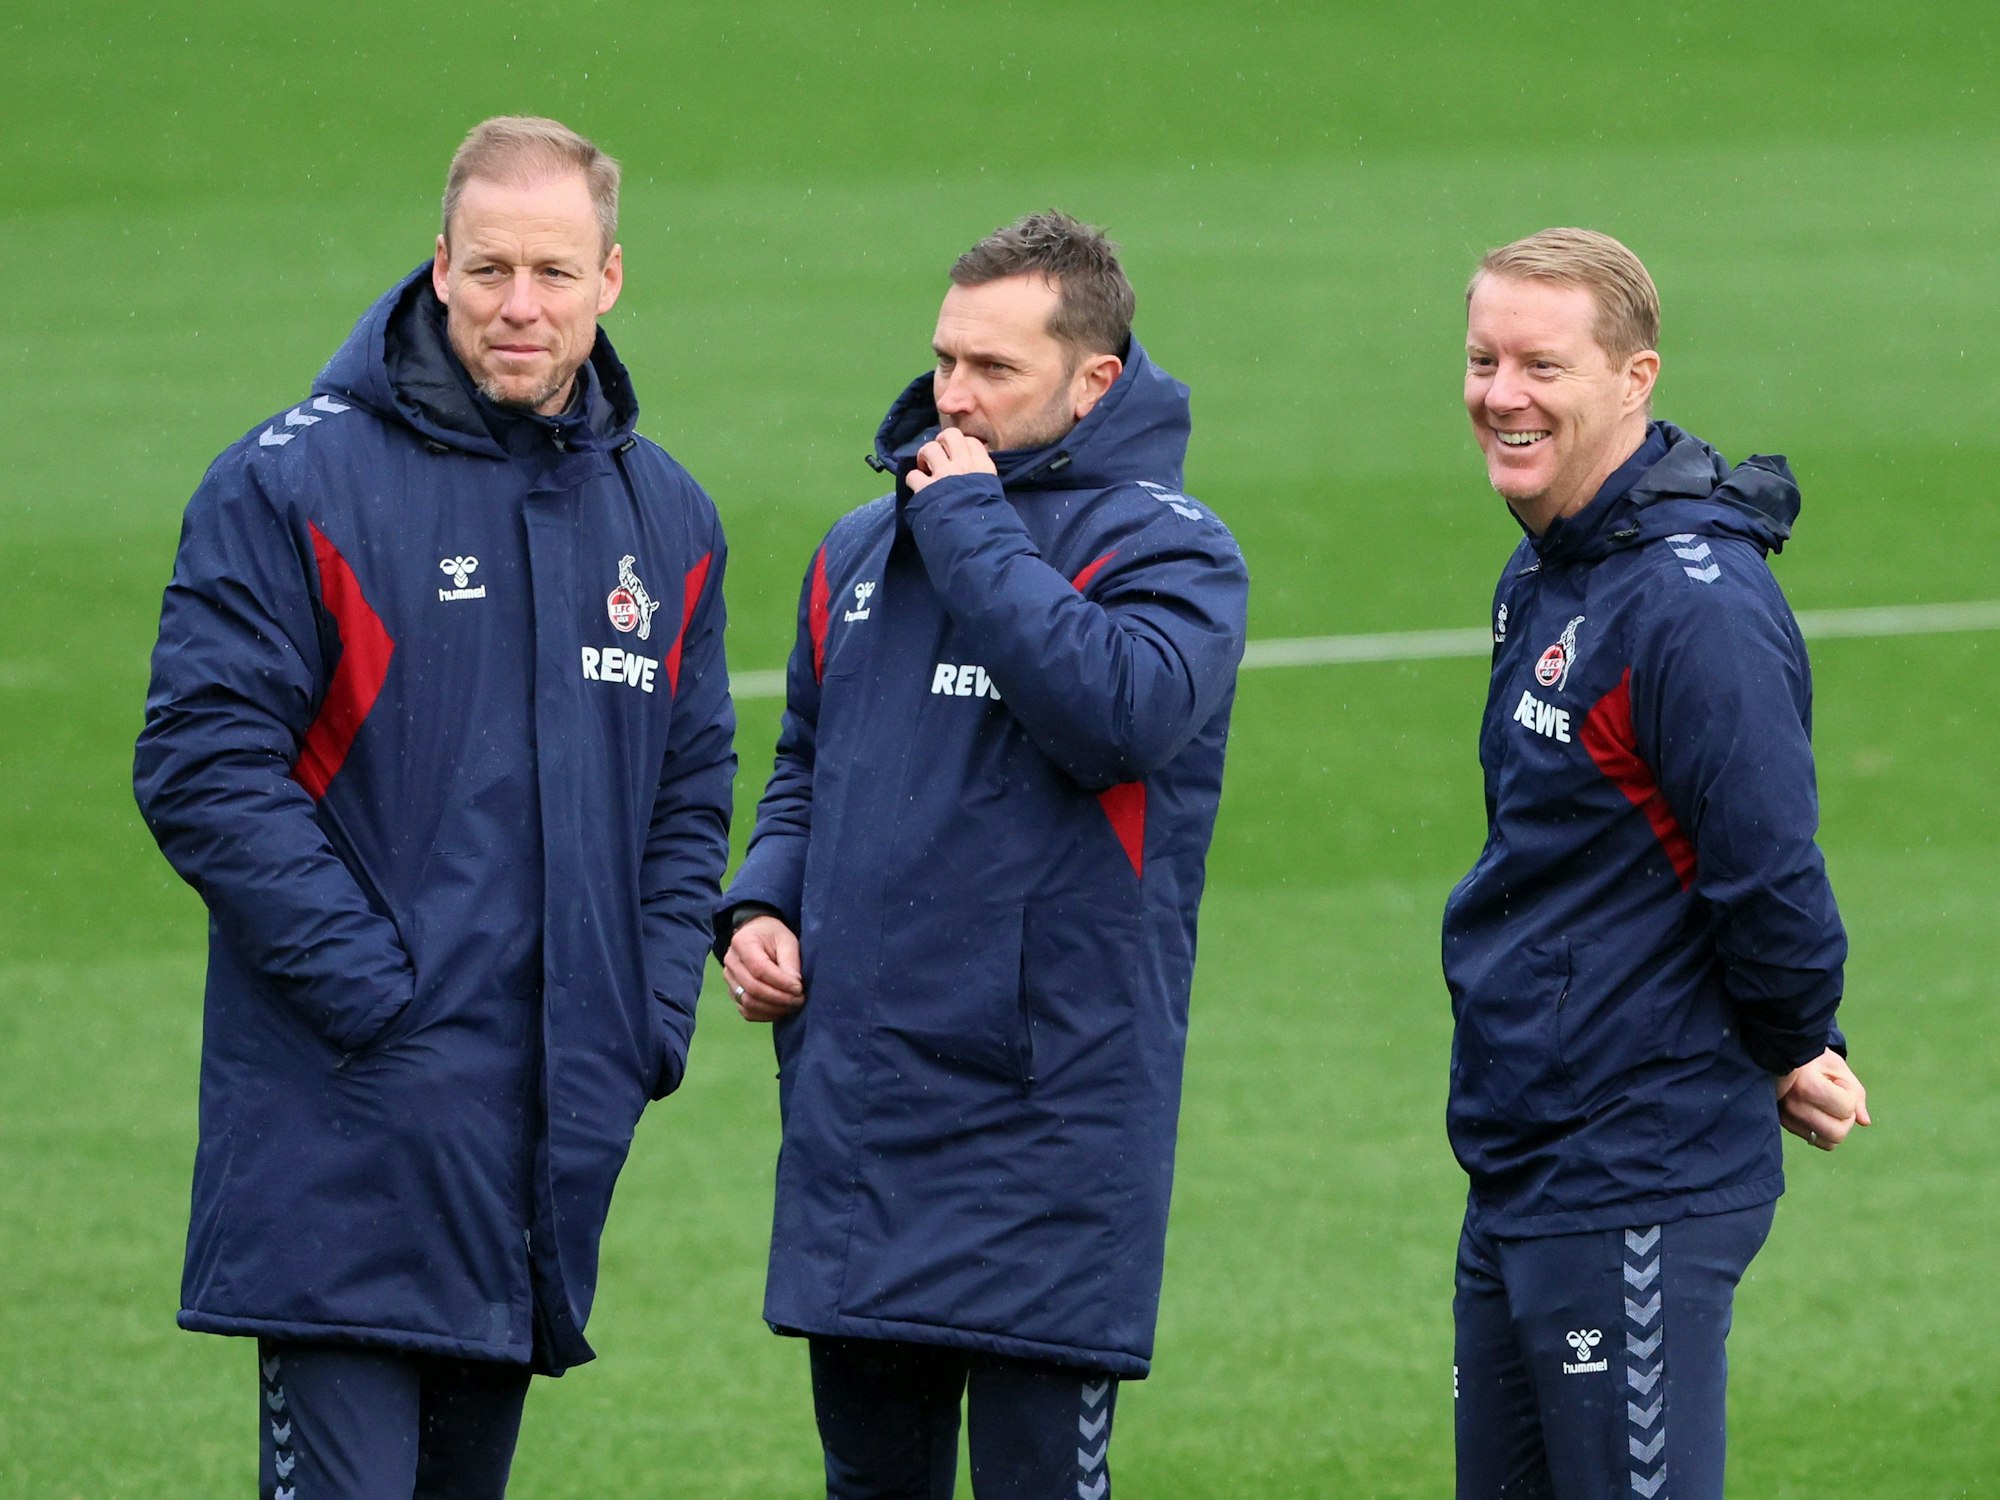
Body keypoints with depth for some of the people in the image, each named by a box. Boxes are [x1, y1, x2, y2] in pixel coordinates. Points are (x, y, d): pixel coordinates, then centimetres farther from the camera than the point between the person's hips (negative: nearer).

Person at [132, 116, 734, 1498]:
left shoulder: (666, 517, 13)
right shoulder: (297, 483, -6)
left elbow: (691, 796, 19)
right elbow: (206, 768, -11)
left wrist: (653, 1019, 5)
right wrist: (369, 987, -16)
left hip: (561, 1128, 6)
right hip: (349, 1145, -6)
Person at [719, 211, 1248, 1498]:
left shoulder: (1166, 549, -6)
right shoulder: (862, 550, 14)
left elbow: (1121, 714, -26)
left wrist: (972, 526, -17)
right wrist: (762, 904, 6)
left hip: (1047, 1120, -6)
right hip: (854, 1107, 6)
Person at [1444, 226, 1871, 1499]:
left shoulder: (1696, 605, -19)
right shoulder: (1544, 580, 13)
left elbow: (1771, 880, -22)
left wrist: (1791, 1060, -5)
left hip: (1640, 1194, -10)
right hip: (1518, 1178, 10)